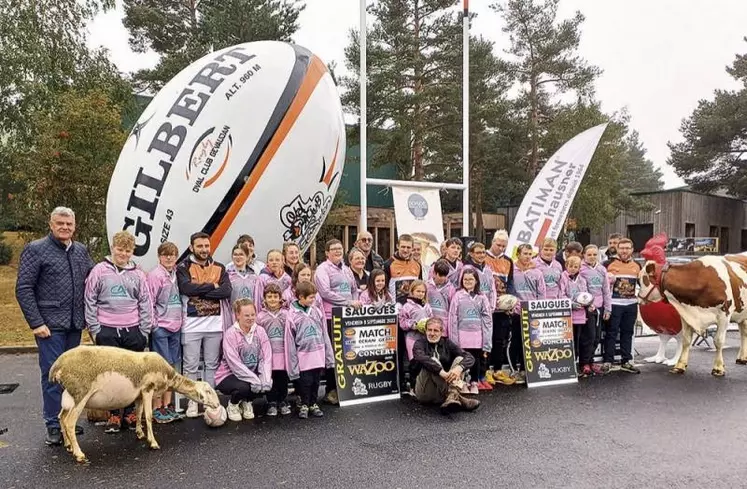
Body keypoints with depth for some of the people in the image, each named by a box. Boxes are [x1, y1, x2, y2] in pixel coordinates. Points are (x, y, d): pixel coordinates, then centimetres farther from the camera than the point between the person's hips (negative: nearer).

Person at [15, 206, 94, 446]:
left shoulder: (81, 251, 10)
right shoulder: (35, 250, -6)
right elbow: (23, 289, -8)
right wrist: (36, 323, -13)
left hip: (75, 324, 5)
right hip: (50, 325, -5)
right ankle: (53, 426, 10)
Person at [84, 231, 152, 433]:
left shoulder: (138, 274, 7)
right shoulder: (99, 271, 1)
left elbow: (146, 304, 8)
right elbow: (90, 302, 1)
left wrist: (144, 331, 3)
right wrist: (94, 329, -4)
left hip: (133, 331, 2)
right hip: (107, 331, -2)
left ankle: (130, 413, 18)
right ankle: (114, 416, 15)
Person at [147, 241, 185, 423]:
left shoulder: (176, 274, 11)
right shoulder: (155, 275, -9)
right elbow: (149, 302, -10)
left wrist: (181, 319, 10)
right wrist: (153, 324, -11)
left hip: (175, 326, 7)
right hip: (160, 328, -7)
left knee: (171, 366, 11)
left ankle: (167, 405, 20)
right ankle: (157, 408, 8)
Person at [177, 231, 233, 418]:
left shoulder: (219, 268, 9)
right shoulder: (183, 268, 1)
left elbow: (227, 291, -6)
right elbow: (187, 287, -18)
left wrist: (199, 290, -12)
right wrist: (212, 286, -8)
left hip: (215, 323, 3)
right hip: (191, 324, -3)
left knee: (212, 365, 10)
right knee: (190, 366, 2)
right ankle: (192, 401, 12)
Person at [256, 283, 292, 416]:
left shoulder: (286, 314, 3)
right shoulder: (261, 316, 2)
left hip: (283, 352, 1)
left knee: (283, 378, 7)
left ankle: (282, 401, 23)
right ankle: (271, 403, 18)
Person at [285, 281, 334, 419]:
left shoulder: (316, 312, 2)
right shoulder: (292, 316, -10)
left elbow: (324, 335, 7)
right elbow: (290, 343, -8)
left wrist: (329, 357, 6)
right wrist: (293, 366, -8)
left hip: (318, 355, 4)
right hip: (304, 357, -4)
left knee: (316, 382, 14)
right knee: (305, 382, 6)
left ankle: (313, 404, 32)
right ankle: (304, 405, 26)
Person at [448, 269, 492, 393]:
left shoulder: (481, 297, 6)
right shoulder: (458, 296, 2)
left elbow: (487, 320, 5)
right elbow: (453, 319, 0)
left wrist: (486, 343, 0)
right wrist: (454, 340, -6)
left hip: (477, 335, 2)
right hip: (462, 335, -1)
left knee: (476, 360, 7)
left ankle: (474, 383, 22)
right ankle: (463, 384, 17)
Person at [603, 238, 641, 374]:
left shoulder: (637, 266, 12)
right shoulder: (609, 264, -4)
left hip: (631, 304, 5)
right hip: (614, 304, -5)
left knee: (628, 333, 11)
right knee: (611, 333, -1)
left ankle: (626, 362, 20)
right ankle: (607, 361, 5)